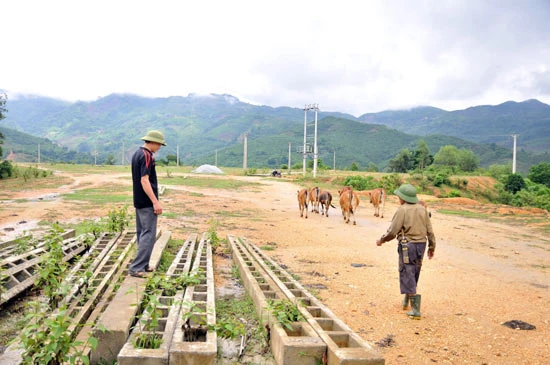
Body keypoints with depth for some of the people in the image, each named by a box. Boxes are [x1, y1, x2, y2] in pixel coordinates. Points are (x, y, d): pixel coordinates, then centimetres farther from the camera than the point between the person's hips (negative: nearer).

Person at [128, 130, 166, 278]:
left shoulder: (137, 154, 13)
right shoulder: (146, 156, -16)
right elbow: (144, 181, -23)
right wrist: (155, 202, -23)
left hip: (139, 202, 10)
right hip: (147, 203, -10)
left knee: (142, 233, 14)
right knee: (149, 234, -7)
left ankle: (143, 265, 21)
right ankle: (136, 268, -8)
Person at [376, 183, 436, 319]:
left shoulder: (402, 210, -13)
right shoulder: (422, 209, 5)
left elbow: (392, 232, -14)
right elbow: (429, 230, 7)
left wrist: (381, 240, 2)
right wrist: (432, 247, 17)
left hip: (407, 246, -7)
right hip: (421, 245, 7)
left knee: (407, 275, -1)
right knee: (414, 274, 20)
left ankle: (415, 310, -4)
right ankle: (406, 301, 38)